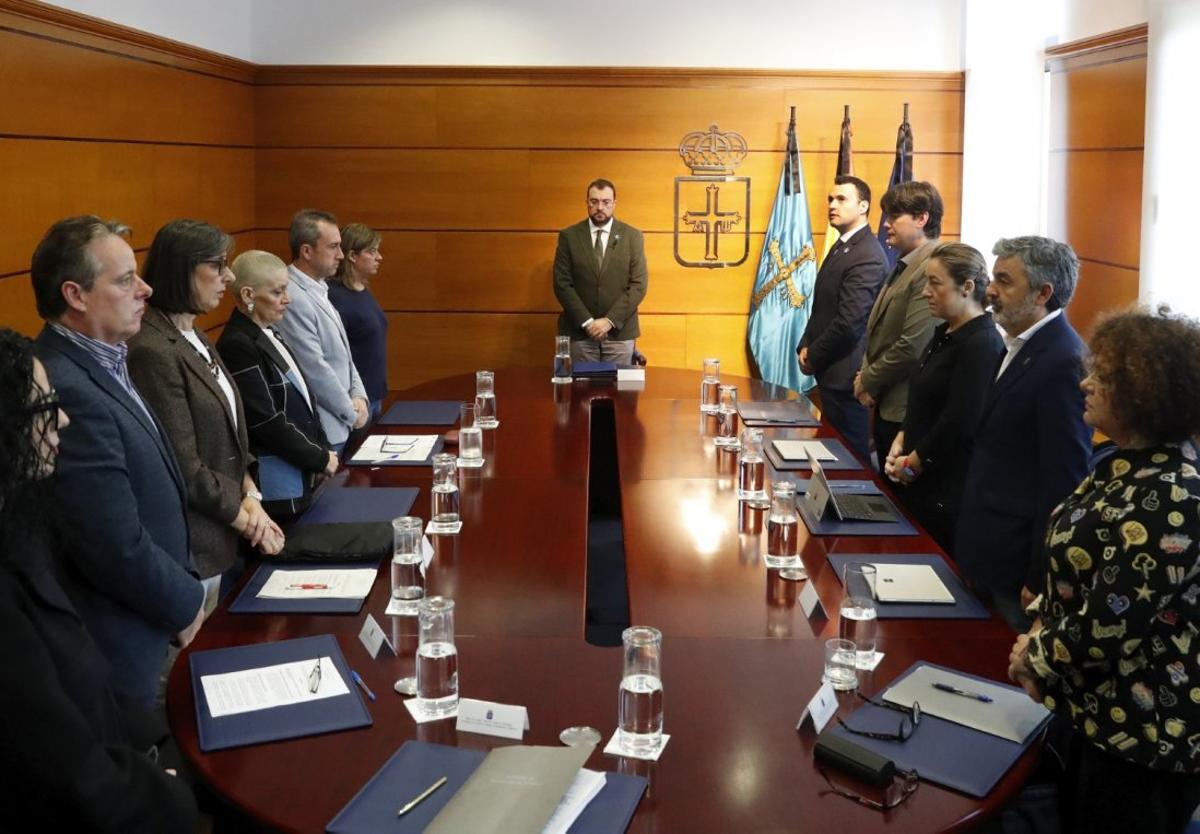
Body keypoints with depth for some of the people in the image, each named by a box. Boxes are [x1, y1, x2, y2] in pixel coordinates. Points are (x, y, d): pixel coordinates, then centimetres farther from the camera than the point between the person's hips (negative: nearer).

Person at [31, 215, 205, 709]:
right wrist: (186, 603, -11)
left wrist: (183, 583, 6)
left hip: (143, 625, 9)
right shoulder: (69, 393, -28)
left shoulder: (96, 363, 3)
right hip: (115, 647, -9)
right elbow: (120, 548, -27)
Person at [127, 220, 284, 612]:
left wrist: (250, 495, -2)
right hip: (194, 547, -9)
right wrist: (247, 518, -9)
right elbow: (184, 470, -21)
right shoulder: (154, 353, -21)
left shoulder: (196, 339, 9)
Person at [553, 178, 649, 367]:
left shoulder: (632, 236, 3)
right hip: (579, 332, 0)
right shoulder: (569, 236, 2)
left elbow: (638, 285, -3)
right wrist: (586, 322, -11)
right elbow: (562, 284, -2)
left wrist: (609, 321, -12)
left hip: (619, 332, 0)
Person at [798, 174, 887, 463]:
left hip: (845, 374, -10)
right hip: (830, 371, 10)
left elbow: (848, 322, -23)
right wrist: (806, 347, 5)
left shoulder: (867, 256, -19)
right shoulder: (841, 246, 14)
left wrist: (813, 358, -11)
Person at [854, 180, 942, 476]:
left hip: (906, 410, -9)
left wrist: (869, 382, -10)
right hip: (886, 406, 9)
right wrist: (865, 375, 3)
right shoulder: (903, 266, 13)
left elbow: (912, 346, -23)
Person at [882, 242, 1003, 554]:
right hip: (917, 480, 9)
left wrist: (912, 464, -12)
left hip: (947, 489, -9)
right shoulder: (944, 333, 9)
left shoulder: (982, 344, -19)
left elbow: (959, 423, -22)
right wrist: (901, 441, 4)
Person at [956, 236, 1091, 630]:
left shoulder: (1064, 362, -21)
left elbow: (1064, 481, -21)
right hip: (988, 553, 9)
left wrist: (1040, 580, -18)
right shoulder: (1018, 346, 9)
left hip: (1018, 560, -9)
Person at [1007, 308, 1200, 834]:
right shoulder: (1129, 465, 4)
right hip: (1105, 711, 9)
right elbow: (1079, 574, 14)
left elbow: (1106, 630, -29)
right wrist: (1041, 639, 0)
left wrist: (1033, 656, -11)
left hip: (1146, 732, -9)